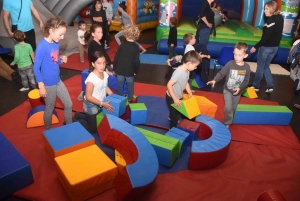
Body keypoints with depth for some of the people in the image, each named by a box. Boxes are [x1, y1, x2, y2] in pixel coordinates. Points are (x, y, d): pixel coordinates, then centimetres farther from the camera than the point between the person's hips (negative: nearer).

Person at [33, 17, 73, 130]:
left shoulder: (56, 43, 2)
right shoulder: (42, 46, -21)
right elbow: (36, 67, -18)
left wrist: (62, 60, -7)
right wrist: (41, 86, -19)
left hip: (58, 81, 8)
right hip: (48, 84, -7)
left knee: (69, 104, 14)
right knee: (49, 109, 10)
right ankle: (48, 130, 33)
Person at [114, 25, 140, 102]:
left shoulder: (122, 46, -6)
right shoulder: (136, 47, -10)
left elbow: (116, 58, -4)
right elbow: (136, 61, -10)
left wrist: (115, 69, 7)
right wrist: (136, 71, 4)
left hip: (120, 70, 1)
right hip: (130, 71, -1)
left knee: (120, 85, 13)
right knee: (130, 85, 15)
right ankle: (130, 98, 27)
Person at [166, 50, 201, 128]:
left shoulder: (187, 71, -8)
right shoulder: (178, 72, -34)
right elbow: (169, 85, -33)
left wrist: (190, 94, 5)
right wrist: (175, 99, -31)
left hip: (179, 96, 9)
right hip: (172, 98, -9)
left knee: (178, 111, 32)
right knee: (175, 115, 7)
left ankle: (171, 118, 63)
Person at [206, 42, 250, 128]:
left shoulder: (247, 67, -10)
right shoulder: (230, 64, -15)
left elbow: (246, 80, -6)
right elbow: (221, 73, -12)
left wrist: (240, 88, -21)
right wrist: (215, 80, -29)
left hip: (238, 92, 2)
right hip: (227, 90, -2)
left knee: (233, 109, 17)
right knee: (228, 108, -11)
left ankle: (229, 121, 39)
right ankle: (227, 123, 8)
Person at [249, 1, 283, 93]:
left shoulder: (271, 20, -20)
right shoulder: (280, 18, 6)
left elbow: (266, 37, -23)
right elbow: (276, 34, 10)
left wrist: (255, 47, -19)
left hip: (266, 47, -8)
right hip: (275, 47, 8)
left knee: (260, 67, 7)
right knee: (266, 66, 20)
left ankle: (256, 86, 20)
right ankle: (270, 86, 19)